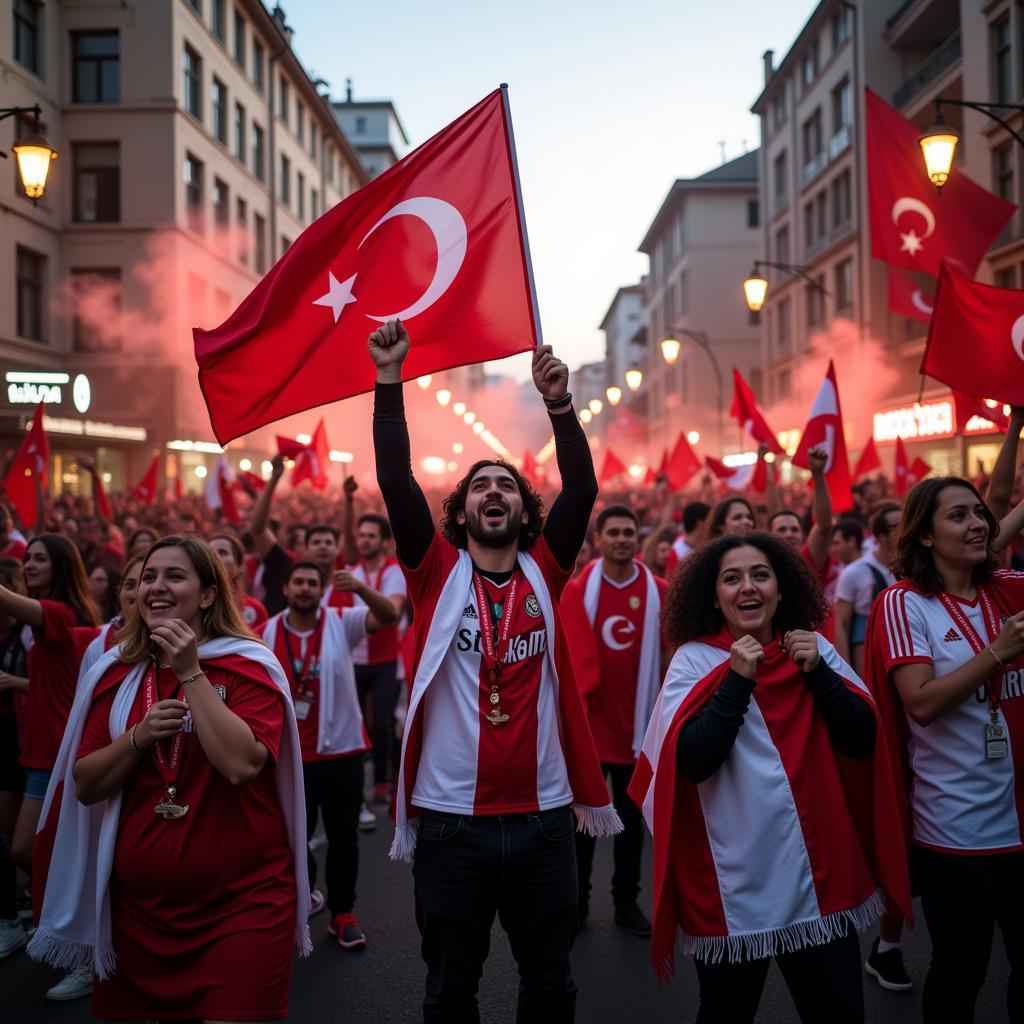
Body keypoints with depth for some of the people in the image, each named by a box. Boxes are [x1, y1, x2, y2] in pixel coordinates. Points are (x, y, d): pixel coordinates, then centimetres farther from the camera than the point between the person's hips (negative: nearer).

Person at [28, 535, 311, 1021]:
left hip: (241, 903, -5)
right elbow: (85, 785, 4)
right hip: (137, 903, 5)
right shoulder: (116, 674, 6)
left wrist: (190, 673, -19)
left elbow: (241, 763, -24)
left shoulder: (248, 666, -8)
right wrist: (139, 737, -13)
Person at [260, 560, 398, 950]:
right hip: (291, 755, 1)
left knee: (343, 836, 8)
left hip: (342, 750, -1)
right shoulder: (266, 633, -1)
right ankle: (305, 892, 38)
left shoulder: (341, 622, -6)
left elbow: (389, 615, -22)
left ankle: (342, 913, 22)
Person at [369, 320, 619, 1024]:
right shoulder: (439, 572, 0)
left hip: (543, 816, 2)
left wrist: (560, 406, -19)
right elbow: (396, 480, -9)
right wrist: (391, 381, -13)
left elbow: (584, 489, -8)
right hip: (451, 819, -1)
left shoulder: (544, 571, 3)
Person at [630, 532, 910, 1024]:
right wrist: (737, 680, -20)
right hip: (733, 886, -2)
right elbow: (692, 762, -16)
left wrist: (817, 671, -12)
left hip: (822, 876, 3)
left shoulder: (814, 649, 3)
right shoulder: (694, 659, -6)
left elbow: (863, 741, -2)